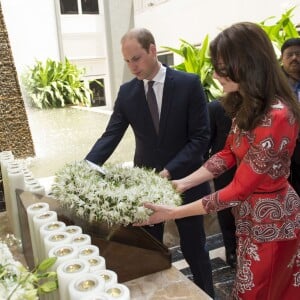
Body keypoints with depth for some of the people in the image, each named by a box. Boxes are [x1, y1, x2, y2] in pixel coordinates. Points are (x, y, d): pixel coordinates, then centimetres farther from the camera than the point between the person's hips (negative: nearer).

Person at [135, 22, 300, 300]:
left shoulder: (276, 117, -31)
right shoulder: (248, 104, -1)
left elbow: (239, 190, -27)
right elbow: (228, 154, 4)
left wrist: (173, 213, -24)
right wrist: (183, 183, -5)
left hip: (270, 222, -8)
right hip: (251, 215, 8)